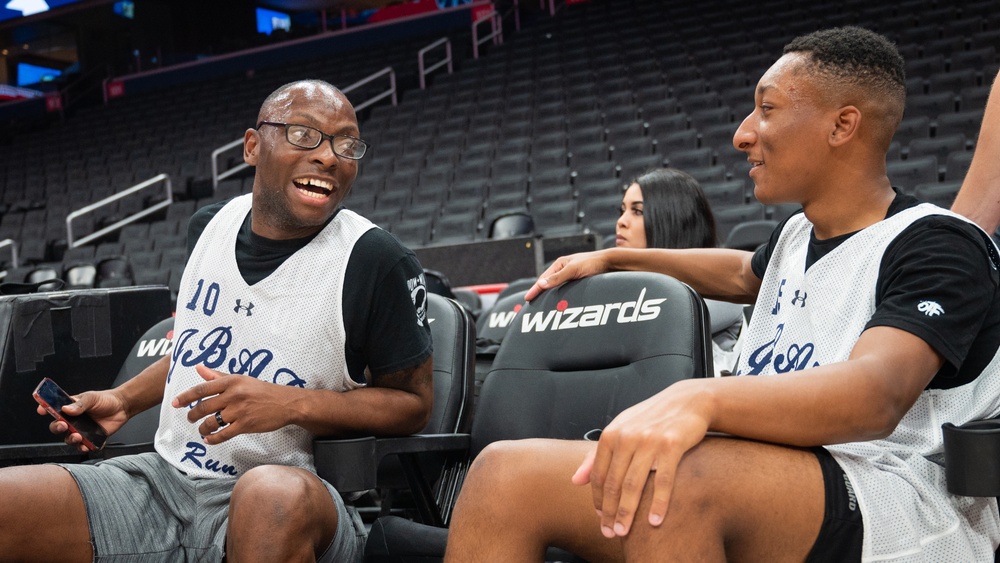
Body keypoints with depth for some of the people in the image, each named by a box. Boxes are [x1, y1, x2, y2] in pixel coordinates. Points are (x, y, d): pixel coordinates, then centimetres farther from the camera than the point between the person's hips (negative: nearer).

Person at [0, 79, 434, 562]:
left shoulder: (377, 262, -11)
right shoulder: (211, 225, 8)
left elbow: (414, 403, -5)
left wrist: (293, 404, -18)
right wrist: (124, 400, 13)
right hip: (162, 476, 5)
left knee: (275, 496, -42)